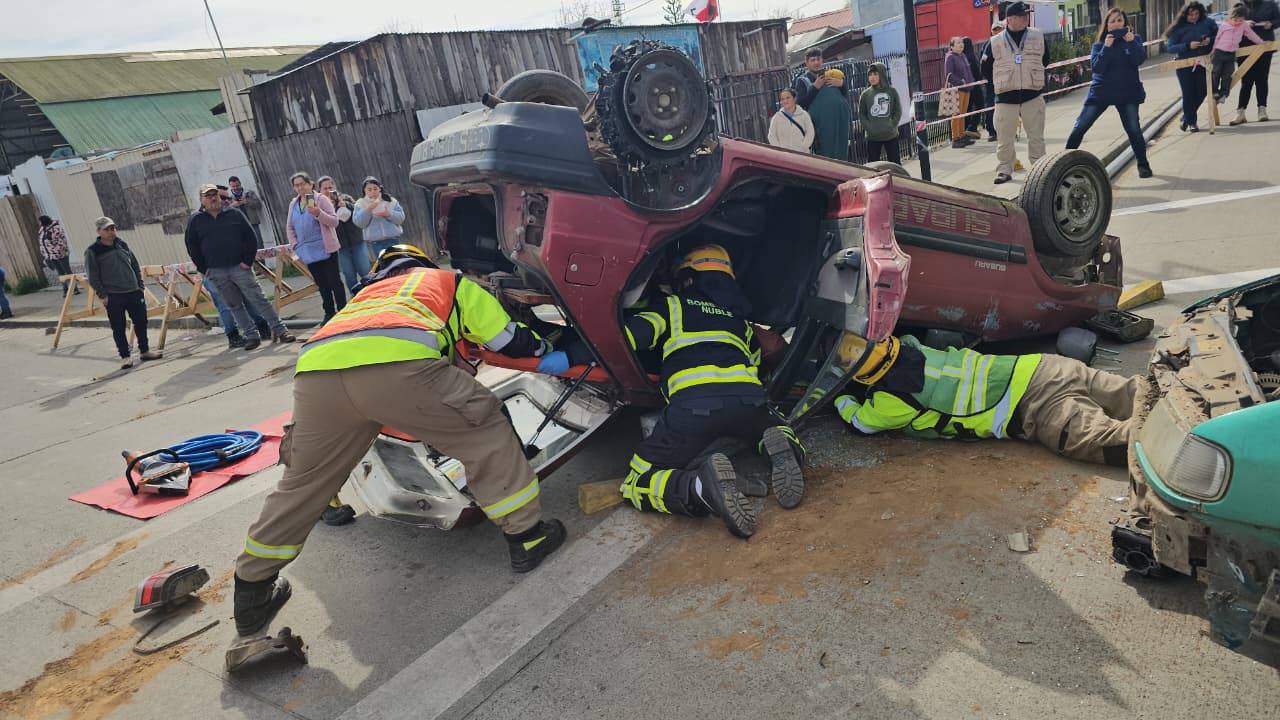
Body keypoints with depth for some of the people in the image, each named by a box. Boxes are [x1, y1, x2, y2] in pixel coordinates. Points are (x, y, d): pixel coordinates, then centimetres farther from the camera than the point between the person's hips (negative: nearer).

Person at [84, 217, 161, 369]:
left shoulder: (122, 245, 10)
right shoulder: (93, 252, -5)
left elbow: (136, 266, 16)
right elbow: (92, 277, -5)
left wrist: (140, 286, 10)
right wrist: (102, 295, -9)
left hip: (133, 293, 4)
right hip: (113, 297, -4)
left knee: (141, 322, 9)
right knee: (119, 328, 1)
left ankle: (144, 351, 24)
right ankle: (125, 356, 11)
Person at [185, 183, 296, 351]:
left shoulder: (234, 214, 5)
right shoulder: (195, 221, 7)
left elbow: (251, 238, 4)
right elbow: (192, 247, 10)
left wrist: (248, 261, -5)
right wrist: (204, 269, 2)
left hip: (239, 267, -2)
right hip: (216, 272, 2)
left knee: (258, 299, -5)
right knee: (235, 306, 5)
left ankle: (280, 330, -3)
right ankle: (251, 335, 10)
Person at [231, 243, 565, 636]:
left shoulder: (368, 293, 46)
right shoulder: (451, 281, 35)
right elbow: (511, 340, 32)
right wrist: (544, 345, 54)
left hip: (316, 374, 5)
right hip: (397, 365, -5)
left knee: (303, 483, 23)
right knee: (485, 431, 15)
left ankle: (252, 590, 36)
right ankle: (527, 535, 21)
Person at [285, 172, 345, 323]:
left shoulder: (321, 199, -3)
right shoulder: (293, 204, 13)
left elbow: (334, 221, -11)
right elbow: (289, 227, 19)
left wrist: (318, 213, -26)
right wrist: (294, 245, 6)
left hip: (326, 249, -5)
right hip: (308, 252, 5)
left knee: (334, 281, -3)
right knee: (322, 284, 10)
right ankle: (329, 313, 17)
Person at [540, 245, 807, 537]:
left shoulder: (674, 305, 23)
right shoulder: (741, 318, 34)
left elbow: (629, 334, 8)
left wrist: (571, 357, 7)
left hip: (694, 402, -3)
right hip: (749, 399, 4)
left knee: (638, 485, 8)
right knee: (782, 434, 34)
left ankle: (701, 485, -24)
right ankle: (779, 447, -5)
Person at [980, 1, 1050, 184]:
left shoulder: (1038, 37, 5)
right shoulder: (995, 43, -2)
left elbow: (1045, 61, 20)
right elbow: (986, 69, 10)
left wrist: (1033, 79, 17)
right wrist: (1000, 84, 10)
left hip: (1033, 96, 1)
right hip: (1005, 98, -1)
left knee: (1036, 136, 7)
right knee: (1004, 137, 1)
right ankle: (1004, 170, 12)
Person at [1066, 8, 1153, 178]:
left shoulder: (1134, 38, 3)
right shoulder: (1099, 44, 2)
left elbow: (1139, 60, -13)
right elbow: (1096, 67, -13)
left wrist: (1131, 41, -24)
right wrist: (1106, 47, -23)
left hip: (1127, 92, 0)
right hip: (1100, 92, 0)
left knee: (1134, 129, -6)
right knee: (1079, 128, -5)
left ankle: (1143, 165, 8)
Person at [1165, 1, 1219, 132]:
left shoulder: (1208, 22, 2)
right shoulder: (1179, 27, -4)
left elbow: (1220, 36, 8)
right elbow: (1170, 47, -10)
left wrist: (1210, 40, -14)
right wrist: (1188, 46, -23)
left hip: (1203, 64, 2)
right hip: (1185, 66, -2)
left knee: (1201, 92, 3)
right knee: (1188, 94, 0)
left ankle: (1186, 119, 23)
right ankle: (1190, 122, 17)